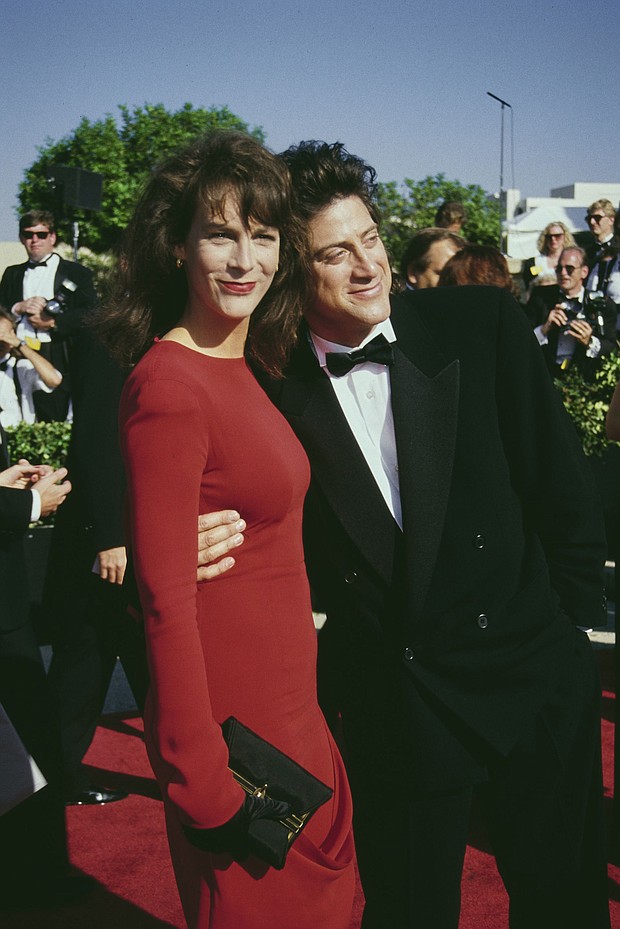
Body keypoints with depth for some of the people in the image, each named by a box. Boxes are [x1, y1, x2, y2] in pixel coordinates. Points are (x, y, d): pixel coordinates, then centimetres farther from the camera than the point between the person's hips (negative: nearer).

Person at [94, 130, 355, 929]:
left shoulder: (245, 367, 6)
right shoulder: (169, 388, -21)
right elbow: (167, 599, -21)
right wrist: (208, 791, -19)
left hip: (292, 711, 8)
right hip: (231, 722, -8)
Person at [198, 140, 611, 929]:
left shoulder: (482, 325, -6)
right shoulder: (274, 386, -6)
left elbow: (564, 490, 0)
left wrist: (564, 634, 2)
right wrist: (218, 552, -19)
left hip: (533, 687, 1)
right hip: (388, 707, 0)